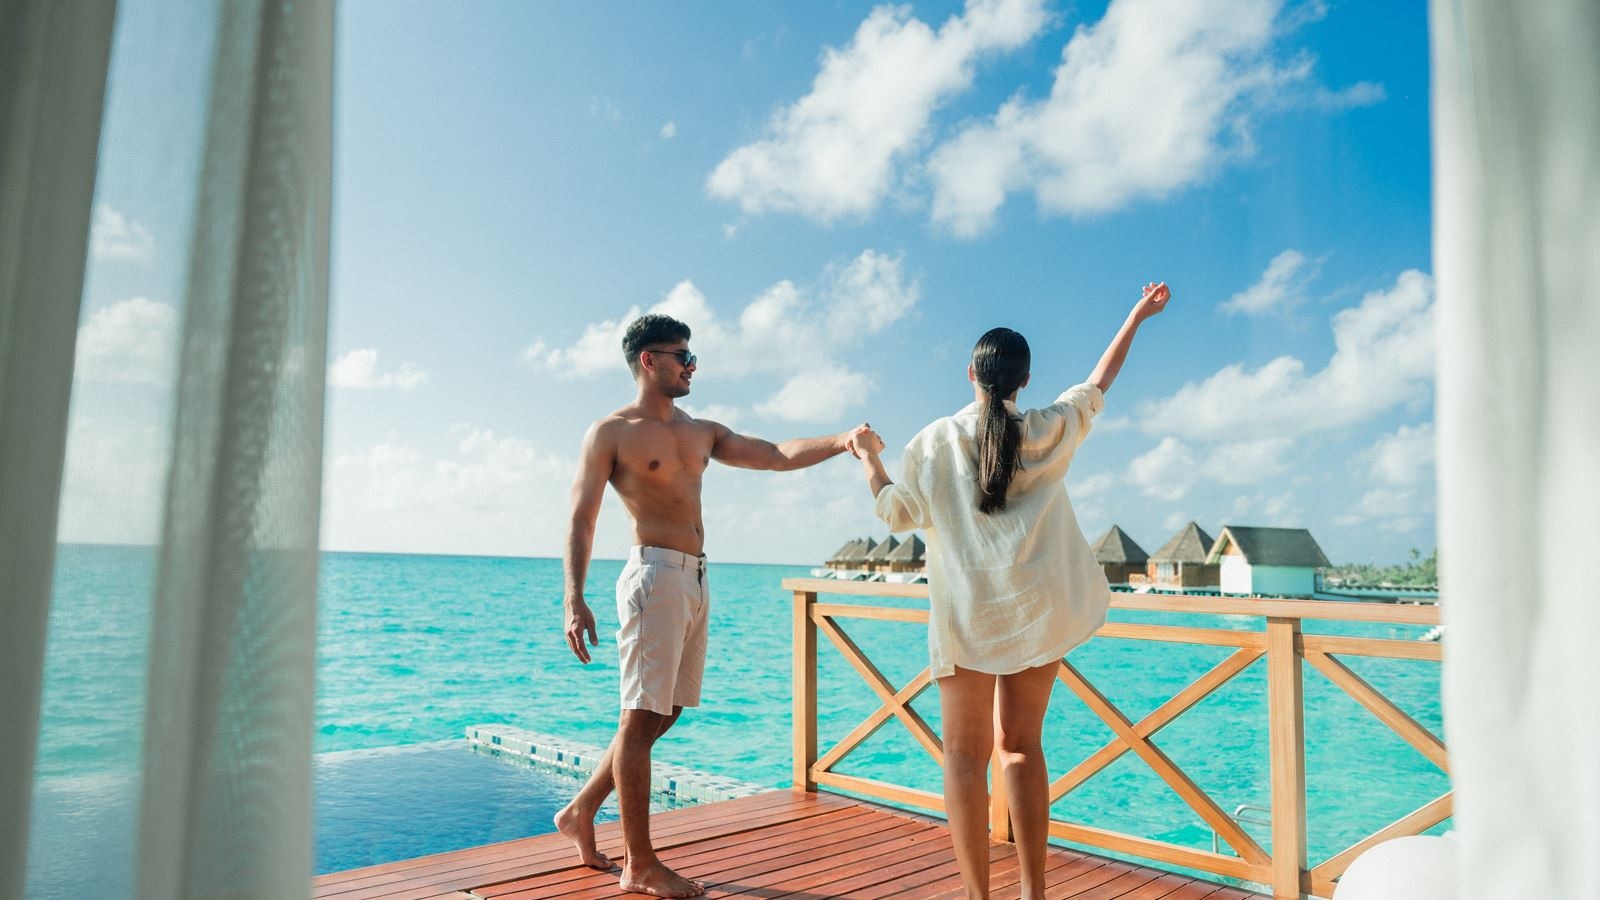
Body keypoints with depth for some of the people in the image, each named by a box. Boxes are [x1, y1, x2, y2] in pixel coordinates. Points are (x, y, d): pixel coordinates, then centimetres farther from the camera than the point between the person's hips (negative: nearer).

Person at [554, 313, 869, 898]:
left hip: (695, 581, 8)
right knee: (641, 719, -3)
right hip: (655, 575, -8)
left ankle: (581, 812, 29)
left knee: (664, 714, 13)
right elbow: (581, 520, -5)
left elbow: (776, 456, 12)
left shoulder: (701, 432, 18)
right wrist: (574, 600, -15)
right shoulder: (611, 433, -1)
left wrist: (840, 441, -2)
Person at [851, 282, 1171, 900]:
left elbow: (897, 514, 5)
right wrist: (1138, 316, 32)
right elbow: (1098, 384, 21)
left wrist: (869, 457, 21)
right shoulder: (1049, 431, 5)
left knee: (965, 754, 3)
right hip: (1041, 608, 3)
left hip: (968, 612, -2)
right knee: (1020, 745, 13)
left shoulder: (934, 442, -1)